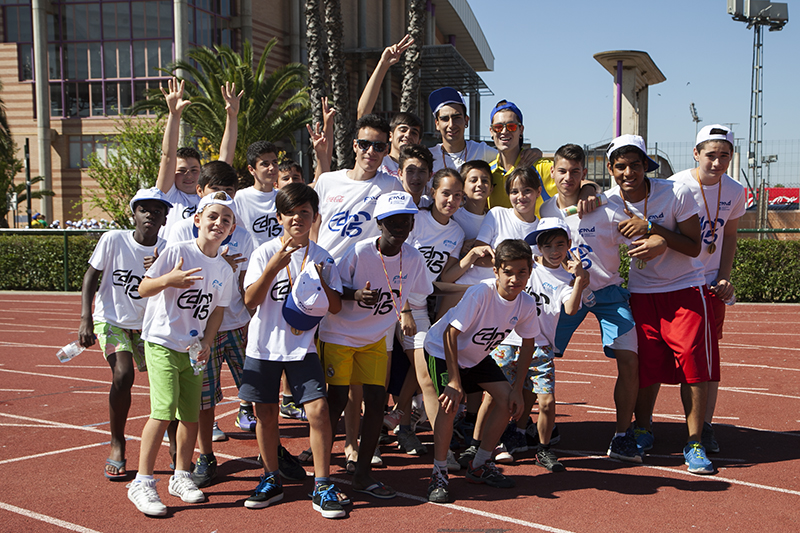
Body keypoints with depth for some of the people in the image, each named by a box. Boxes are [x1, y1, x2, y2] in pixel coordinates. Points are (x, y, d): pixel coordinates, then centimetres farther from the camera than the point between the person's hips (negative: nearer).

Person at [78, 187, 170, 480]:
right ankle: (117, 444, -2)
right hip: (111, 320, -2)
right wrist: (86, 320, -13)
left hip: (148, 326, 3)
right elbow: (91, 276, -7)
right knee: (123, 374, -24)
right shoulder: (113, 240, -15)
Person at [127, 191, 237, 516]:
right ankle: (142, 482, -5)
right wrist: (168, 280, -30)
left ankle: (181, 476, 24)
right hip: (161, 341, -5)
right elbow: (143, 288, -10)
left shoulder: (224, 269, 5)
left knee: (191, 413, 7)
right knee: (164, 410, -14)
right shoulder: (177, 252, -11)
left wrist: (207, 343, -2)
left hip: (193, 348, 6)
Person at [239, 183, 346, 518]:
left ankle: (322, 487, 1)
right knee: (265, 413, 8)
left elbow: (336, 307, 1)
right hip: (264, 345, 0)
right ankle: (271, 480, 27)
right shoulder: (265, 253, -3)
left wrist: (322, 281, -16)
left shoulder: (321, 258, 3)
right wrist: (274, 267, -22)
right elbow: (251, 301, -12)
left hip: (302, 346, 0)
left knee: (318, 410, -11)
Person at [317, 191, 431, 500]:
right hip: (339, 333, -4)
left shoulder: (414, 258, -8)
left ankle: (362, 475, 11)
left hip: (376, 339, 4)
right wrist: (355, 295, -31)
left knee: (376, 401, -2)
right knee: (337, 401, -7)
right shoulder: (360, 252, -20)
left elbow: (419, 297, 8)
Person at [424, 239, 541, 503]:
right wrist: (454, 381, -32)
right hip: (442, 349, -6)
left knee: (508, 399, -3)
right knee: (450, 403, -25)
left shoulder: (526, 304, -17)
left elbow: (527, 344, -2)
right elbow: (451, 333, -32)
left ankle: (479, 466, 13)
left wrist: (518, 388, -5)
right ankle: (439, 475, -9)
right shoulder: (481, 293, -35)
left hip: (478, 355, 6)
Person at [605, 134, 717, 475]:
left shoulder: (676, 193, -15)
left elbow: (694, 247, -15)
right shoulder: (609, 201, -7)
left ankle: (694, 444, 4)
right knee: (644, 366, 4)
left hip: (686, 290, -2)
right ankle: (643, 431, 27)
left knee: (694, 365, -9)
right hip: (641, 292, 2)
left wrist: (651, 227, -25)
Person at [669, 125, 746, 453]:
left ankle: (705, 427, 11)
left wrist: (724, 278, 3)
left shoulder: (735, 192, 0)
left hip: (709, 282, 3)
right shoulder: (675, 187, -14)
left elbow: (729, 237, 13)